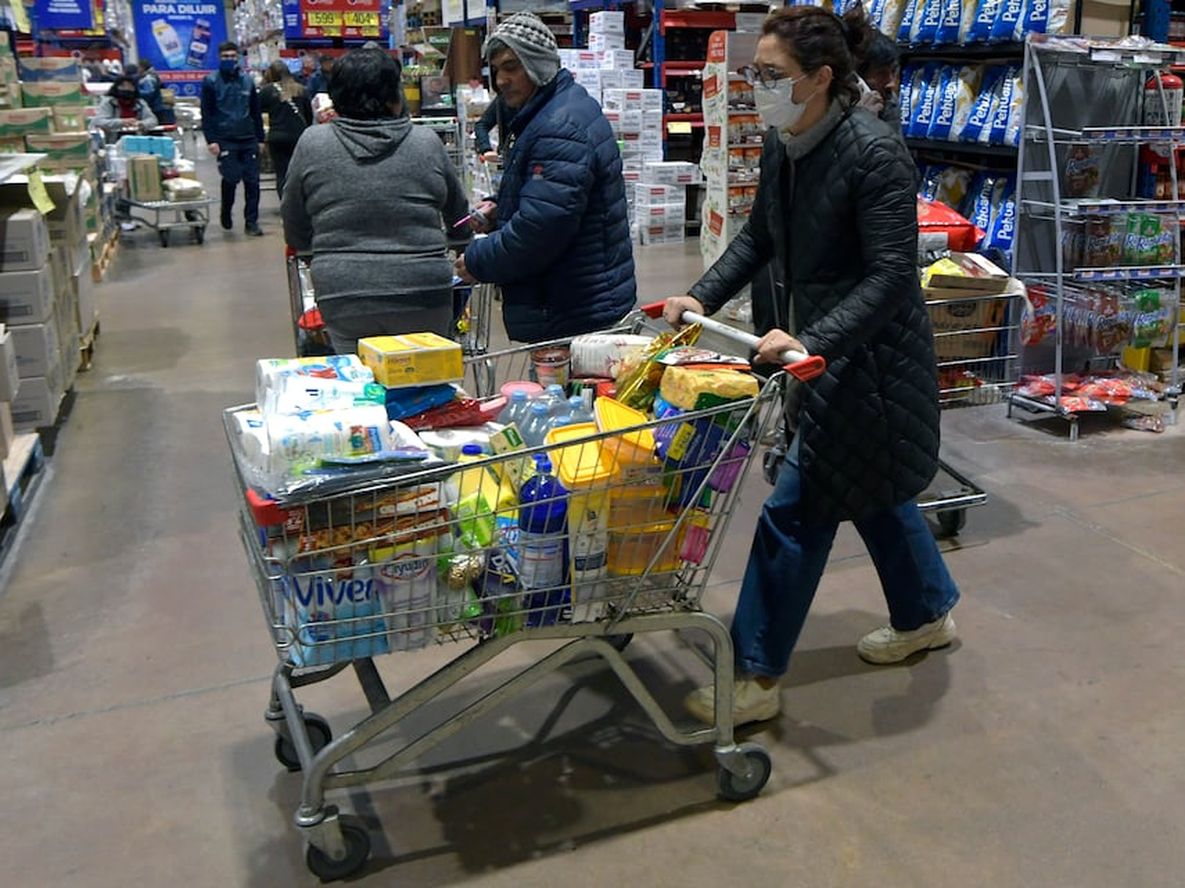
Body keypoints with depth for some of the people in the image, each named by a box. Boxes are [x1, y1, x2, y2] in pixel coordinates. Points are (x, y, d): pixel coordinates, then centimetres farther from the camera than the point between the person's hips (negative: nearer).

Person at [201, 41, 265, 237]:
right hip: (225, 140, -3)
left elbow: (256, 112, 16)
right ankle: (226, 214, 18)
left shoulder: (247, 81, 12)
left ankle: (252, 221, 6)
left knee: (252, 180, -1)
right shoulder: (211, 82, 1)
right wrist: (211, 140, -9)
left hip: (249, 139, 3)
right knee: (231, 179, -6)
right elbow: (206, 114, -1)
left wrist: (260, 138, 12)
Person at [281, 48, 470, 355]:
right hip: (423, 297, 0)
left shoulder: (312, 144, 1)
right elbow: (460, 223, 16)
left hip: (345, 300, 0)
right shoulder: (427, 143, 1)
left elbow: (296, 236, 10)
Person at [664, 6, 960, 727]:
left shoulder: (875, 153, -22)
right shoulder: (782, 144, 1)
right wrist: (703, 297, 0)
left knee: (795, 511, -5)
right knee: (867, 490, 22)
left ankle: (757, 678, 9)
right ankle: (928, 614, 45)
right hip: (824, 350, 9)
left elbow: (892, 276, -25)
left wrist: (812, 340, -35)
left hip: (869, 361, -9)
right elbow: (760, 237, 12)